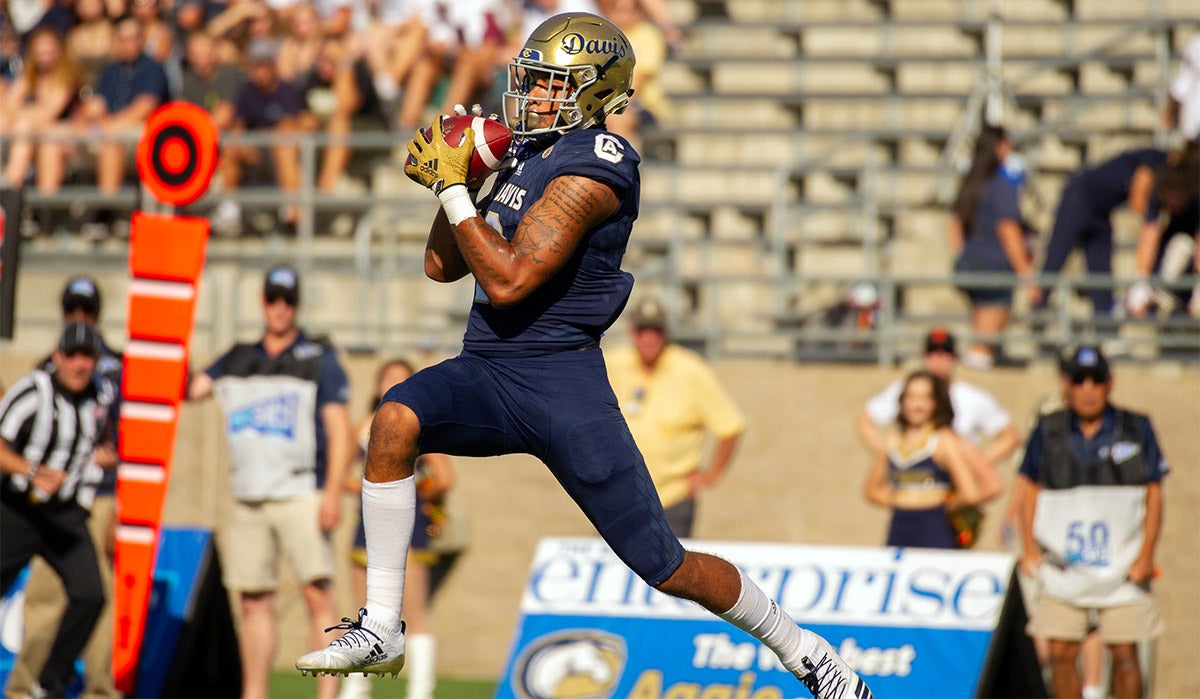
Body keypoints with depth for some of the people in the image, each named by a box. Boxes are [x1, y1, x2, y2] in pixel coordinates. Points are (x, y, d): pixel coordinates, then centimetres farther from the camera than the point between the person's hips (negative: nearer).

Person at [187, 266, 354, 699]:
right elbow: (189, 390, 11)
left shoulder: (318, 359, 3)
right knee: (253, 601, 5)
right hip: (248, 501, 5)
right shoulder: (237, 362, 16)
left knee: (318, 594, -14)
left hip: (301, 497, -4)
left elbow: (340, 429, -3)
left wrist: (333, 493, -13)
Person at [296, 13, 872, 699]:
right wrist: (458, 173, 4)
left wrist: (452, 186, -15)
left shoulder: (592, 168, -14)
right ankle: (380, 630, -19)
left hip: (561, 381, -7)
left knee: (667, 567, -2)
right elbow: (443, 266, 18)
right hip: (486, 374, 7)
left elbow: (507, 280, -21)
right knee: (396, 418, -24)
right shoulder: (531, 157, 13)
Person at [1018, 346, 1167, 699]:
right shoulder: (1048, 431, 5)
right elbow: (1030, 491, 11)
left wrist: (1145, 555, -5)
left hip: (1123, 570, -1)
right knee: (1061, 653, -2)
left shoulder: (1137, 429, 2)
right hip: (1062, 566, 1)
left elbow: (1154, 496, 4)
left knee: (1124, 653, -3)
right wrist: (1030, 548, 1)